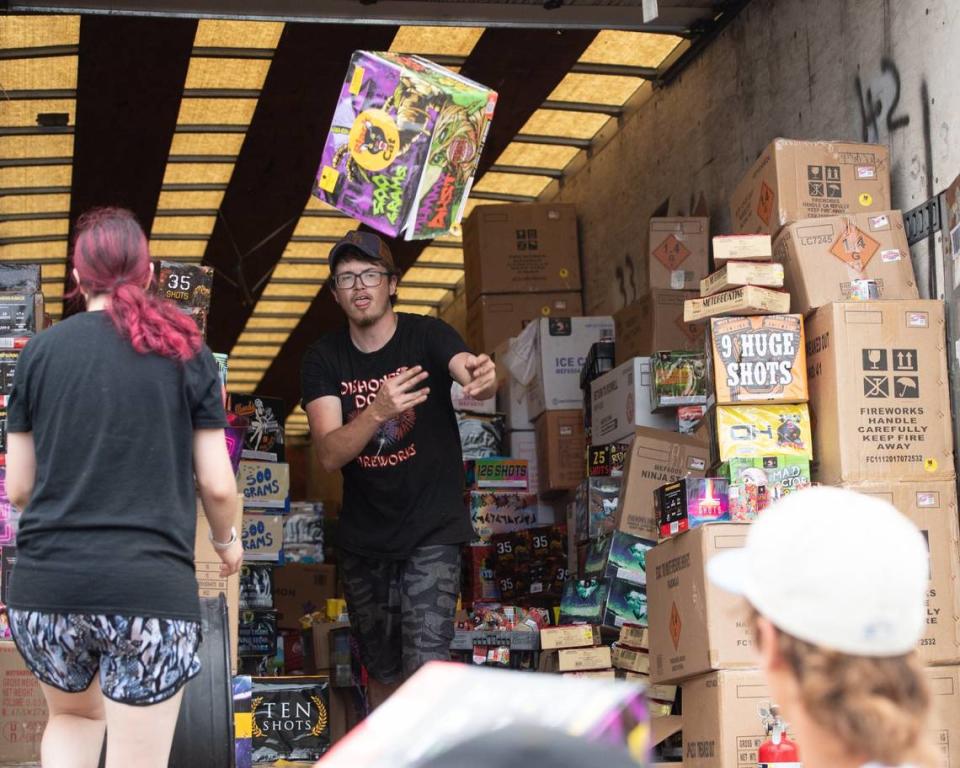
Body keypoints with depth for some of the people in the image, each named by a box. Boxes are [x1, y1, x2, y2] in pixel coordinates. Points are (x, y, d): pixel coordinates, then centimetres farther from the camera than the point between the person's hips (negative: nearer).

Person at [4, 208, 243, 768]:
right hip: (151, 588, -2)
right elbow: (218, 486, 1)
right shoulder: (184, 352, 3)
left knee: (74, 716, 28)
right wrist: (227, 539, 22)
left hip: (47, 586, 2)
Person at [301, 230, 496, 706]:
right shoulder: (324, 359, -4)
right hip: (363, 537, 3)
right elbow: (329, 455, -16)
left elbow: (470, 374, -31)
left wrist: (484, 380, -57)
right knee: (382, 671, 16)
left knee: (425, 661, -18)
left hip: (432, 529, -3)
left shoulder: (427, 336, -9)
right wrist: (377, 411, -35)